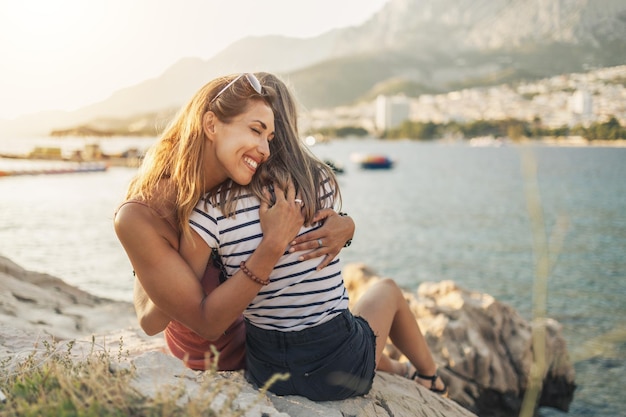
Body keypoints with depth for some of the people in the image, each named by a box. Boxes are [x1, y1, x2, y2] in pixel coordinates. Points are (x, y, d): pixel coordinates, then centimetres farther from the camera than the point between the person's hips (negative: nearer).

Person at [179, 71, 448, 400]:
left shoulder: (209, 213, -18)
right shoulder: (321, 182, -14)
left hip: (267, 375, 1)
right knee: (386, 289, 34)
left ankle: (394, 369, 60)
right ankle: (431, 377, 59)